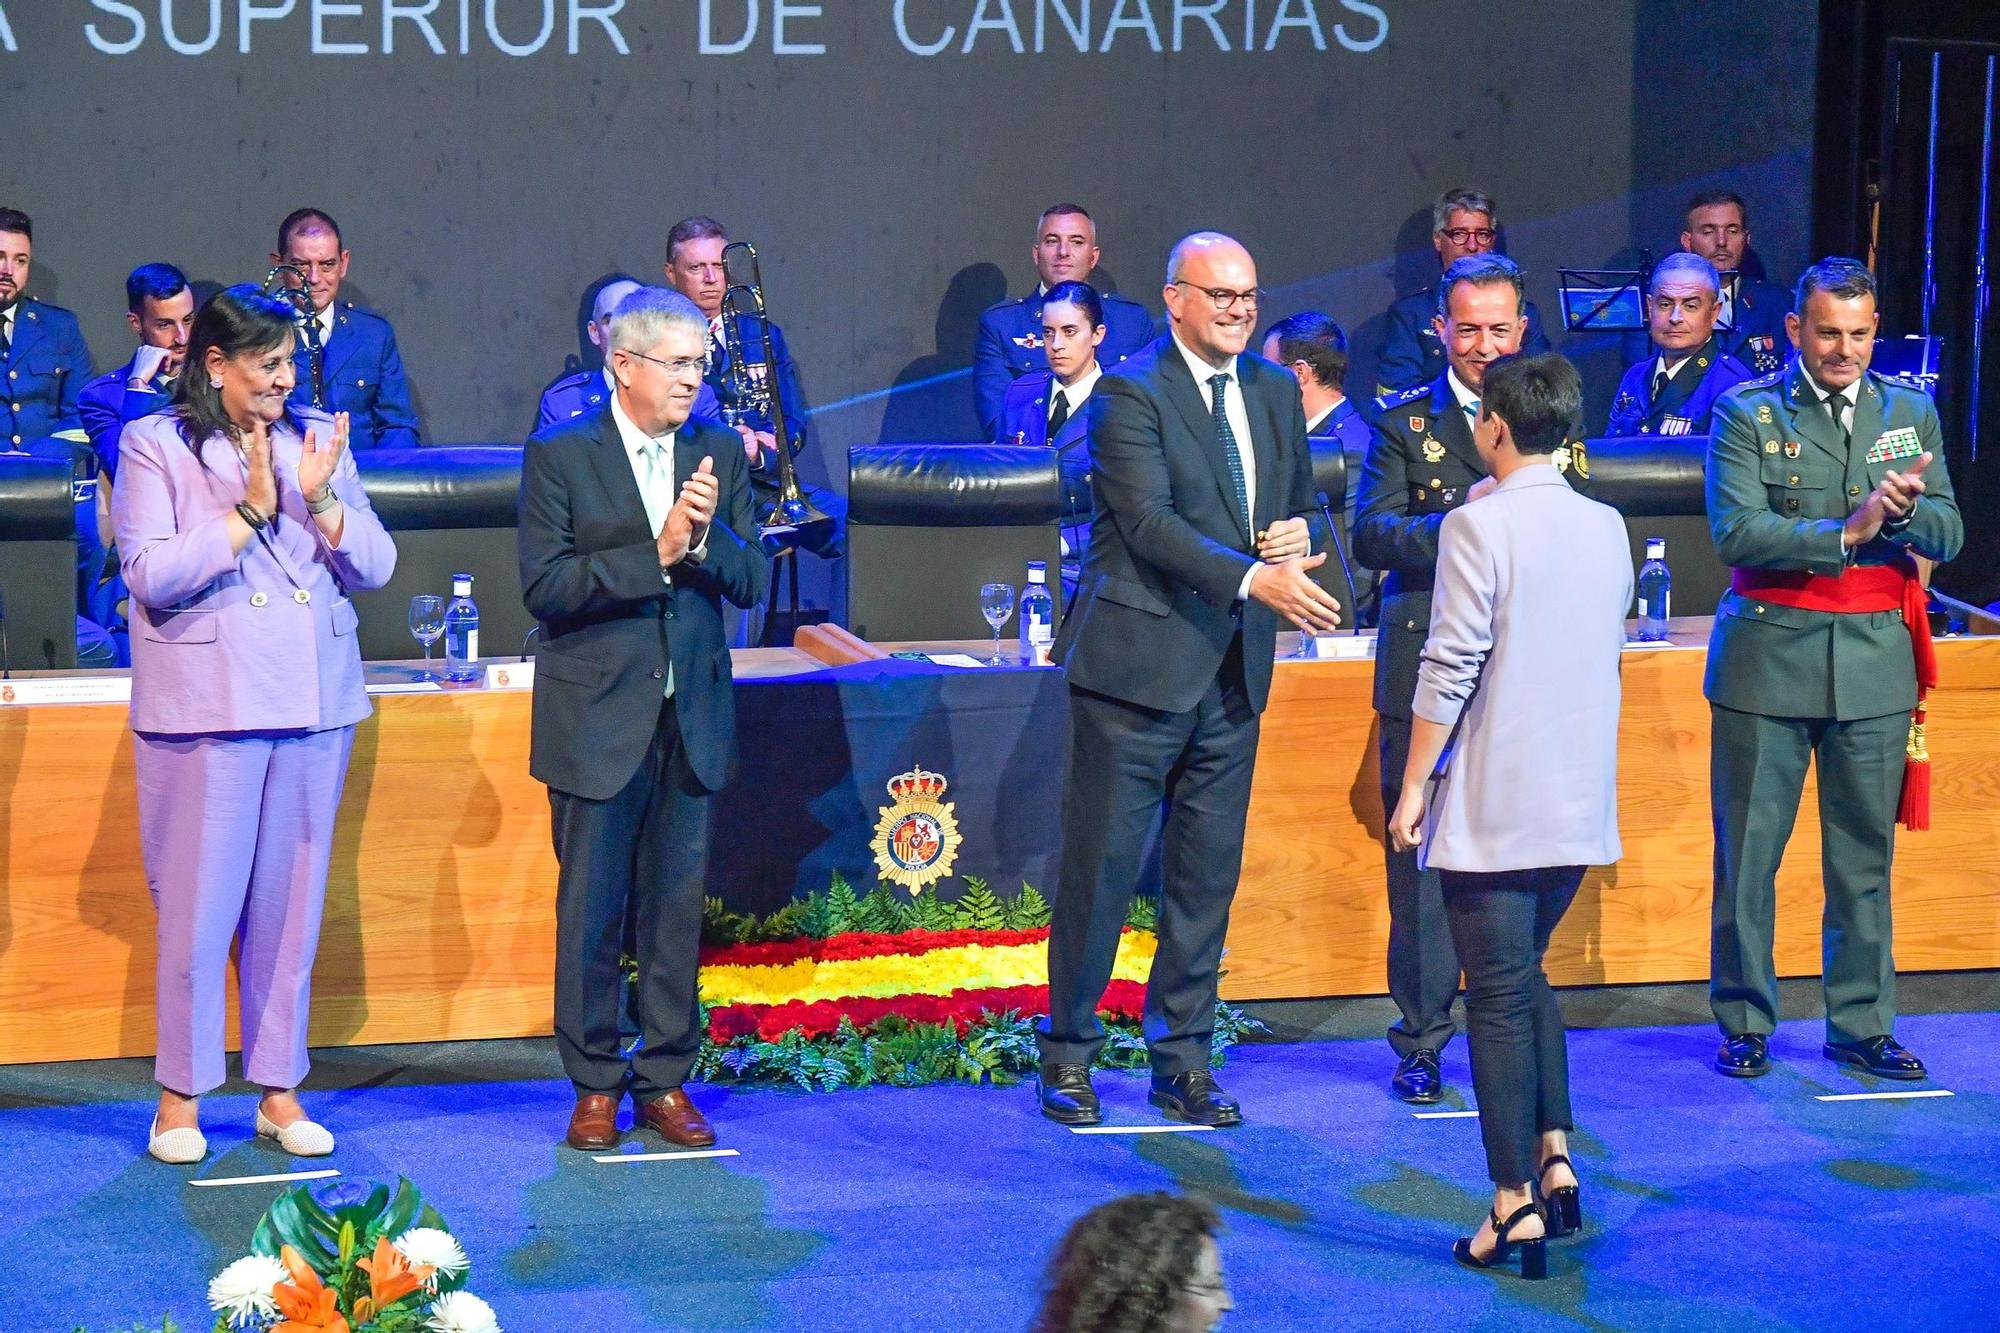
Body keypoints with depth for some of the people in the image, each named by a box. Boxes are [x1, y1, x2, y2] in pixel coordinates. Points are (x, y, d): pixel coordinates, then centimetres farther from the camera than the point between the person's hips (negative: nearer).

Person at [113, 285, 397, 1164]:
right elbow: (151, 575, -11)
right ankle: (181, 1092, 10)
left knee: (292, 899, 8)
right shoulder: (155, 446, -1)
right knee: (199, 901, -2)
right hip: (206, 701, -4)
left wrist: (319, 500, -10)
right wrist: (250, 513, -14)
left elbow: (375, 566, 7)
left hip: (315, 699, 4)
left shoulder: (317, 441, 11)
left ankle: (279, 1089, 16)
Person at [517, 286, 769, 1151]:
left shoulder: (720, 456, 7)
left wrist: (706, 536, -17)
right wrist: (655, 553, -19)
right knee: (590, 909, 4)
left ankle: (665, 1078, 18)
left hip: (690, 715, 4)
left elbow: (752, 581, 3)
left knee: (677, 906, 8)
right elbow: (544, 586, -14)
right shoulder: (559, 457, -5)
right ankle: (595, 1086, 14)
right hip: (597, 718, -3)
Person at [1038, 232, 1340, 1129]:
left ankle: (1183, 1062, 19)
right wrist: (1254, 578, -31)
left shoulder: (1274, 392, 12)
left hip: (1233, 670, 6)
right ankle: (1068, 1055, 12)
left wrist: (1300, 533, -1)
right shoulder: (1129, 393, -9)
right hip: (1139, 663, -6)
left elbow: (1301, 501, 24)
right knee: (1101, 864, 0)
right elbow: (1150, 523, -20)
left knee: (1208, 873, 10)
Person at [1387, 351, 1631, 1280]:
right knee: (1526, 975, 22)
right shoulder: (1607, 527, 7)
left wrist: (1412, 786, -8)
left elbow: (1450, 668, -15)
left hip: (1493, 805, -6)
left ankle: (1517, 1206, 0)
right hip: (1580, 803, 6)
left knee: (1499, 998, -1)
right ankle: (1555, 1160, 15)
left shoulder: (1479, 525, -13)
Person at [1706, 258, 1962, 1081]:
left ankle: (1862, 1025, 15)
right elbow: (1737, 533, -13)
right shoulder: (1746, 414, -1)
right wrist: (1847, 532, -21)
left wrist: (1906, 511, -18)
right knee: (1748, 851, 2)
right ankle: (1744, 1022, 13)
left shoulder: (1911, 413, 10)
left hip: (1874, 661, 3)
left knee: (1864, 854, 6)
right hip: (1769, 655, -3)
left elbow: (1947, 537, 3)